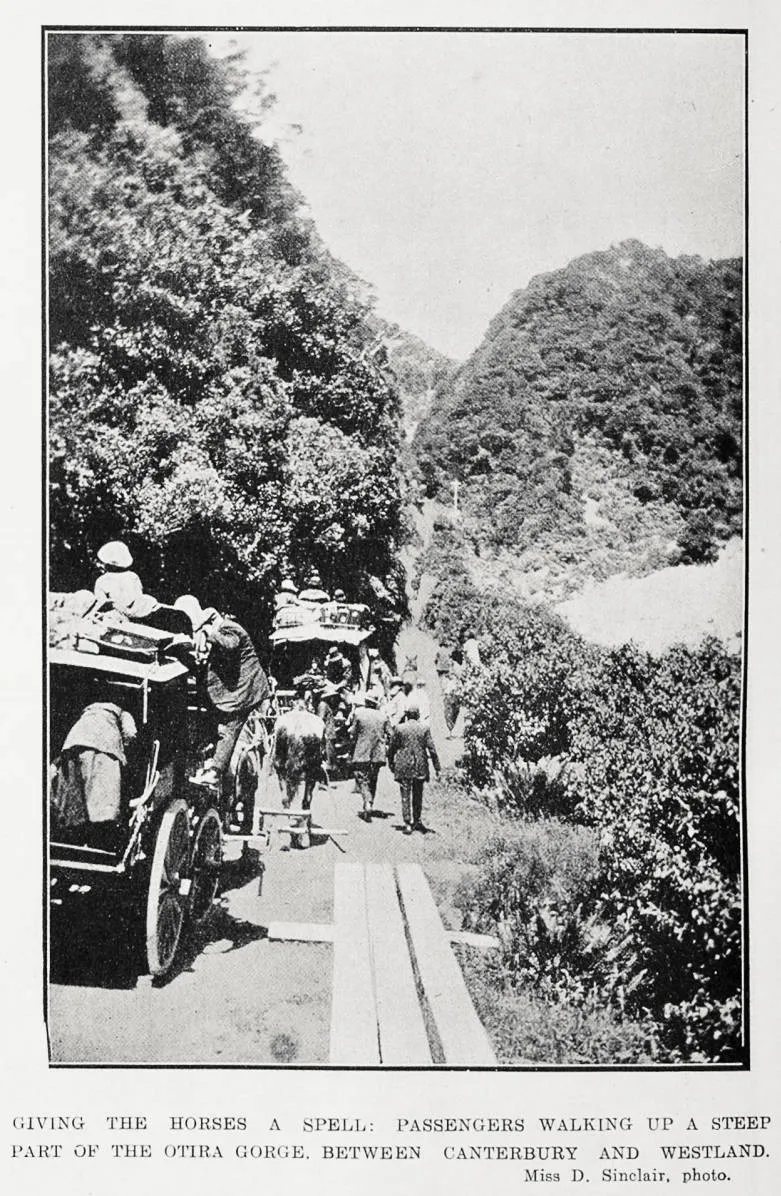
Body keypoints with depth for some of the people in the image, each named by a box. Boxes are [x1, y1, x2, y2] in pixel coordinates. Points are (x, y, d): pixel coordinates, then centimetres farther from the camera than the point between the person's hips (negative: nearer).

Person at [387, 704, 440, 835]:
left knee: (405, 796, 3)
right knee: (418, 796, 17)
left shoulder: (399, 728, -3)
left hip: (403, 767, -1)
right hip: (420, 768, 1)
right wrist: (437, 768, 0)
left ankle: (408, 824, -3)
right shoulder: (424, 729, -2)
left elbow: (391, 748, 3)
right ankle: (417, 821, 26)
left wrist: (391, 763, 17)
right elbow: (432, 749, -4)